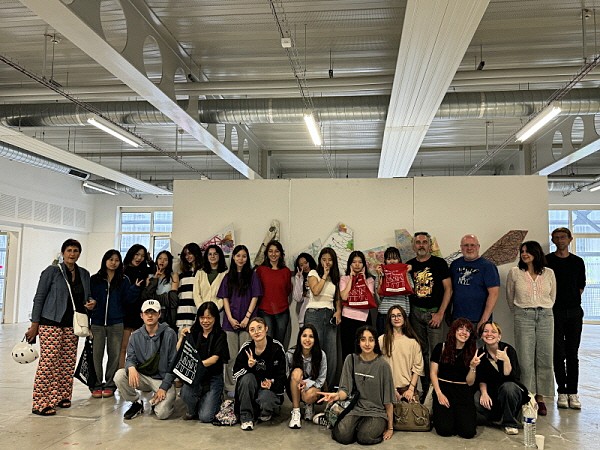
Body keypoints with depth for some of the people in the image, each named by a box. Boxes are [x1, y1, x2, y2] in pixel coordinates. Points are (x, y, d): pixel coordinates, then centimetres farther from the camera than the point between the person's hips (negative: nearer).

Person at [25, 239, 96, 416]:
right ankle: (41, 403, -1)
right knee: (48, 362, -8)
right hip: (51, 323, -5)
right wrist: (34, 324, -6)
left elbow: (86, 295, 22)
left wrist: (91, 302, -2)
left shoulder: (84, 274, 11)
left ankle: (61, 397, 19)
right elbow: (39, 298, -3)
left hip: (72, 325, 6)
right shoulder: (52, 271, -4)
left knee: (68, 363, 7)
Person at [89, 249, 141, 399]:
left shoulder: (124, 280, 6)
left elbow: (127, 300, -1)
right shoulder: (95, 279, 6)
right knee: (97, 354, 2)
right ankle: (97, 385, 13)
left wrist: (135, 288, -15)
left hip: (116, 323, 0)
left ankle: (110, 384, 17)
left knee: (114, 354, 5)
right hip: (97, 322, 0)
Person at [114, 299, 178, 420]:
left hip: (162, 379, -3)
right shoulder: (136, 336, 2)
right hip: (142, 377, 3)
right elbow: (130, 358, -2)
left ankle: (156, 401, 15)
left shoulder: (169, 334, -9)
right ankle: (136, 403, 2)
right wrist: (131, 367, -29)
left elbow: (173, 364, -7)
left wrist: (164, 387, -13)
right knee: (119, 375, -24)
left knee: (162, 413, -23)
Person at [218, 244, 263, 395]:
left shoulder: (252, 275, 6)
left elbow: (255, 297, 1)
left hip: (247, 320, -2)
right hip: (231, 320, 2)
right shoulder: (228, 277, 13)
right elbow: (225, 298, 8)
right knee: (231, 354, 2)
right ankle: (231, 386, 8)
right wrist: (230, 318, -4)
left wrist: (247, 317, -8)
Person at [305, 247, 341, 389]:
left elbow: (338, 298, 19)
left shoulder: (335, 277, 19)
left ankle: (329, 387, 8)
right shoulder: (313, 273, 5)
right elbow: (315, 291, -12)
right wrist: (325, 275, -4)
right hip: (314, 314, -4)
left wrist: (338, 311, 1)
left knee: (331, 354, -1)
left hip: (330, 316, 4)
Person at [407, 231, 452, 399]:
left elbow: (448, 289, -3)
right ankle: (425, 389, 15)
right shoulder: (409, 265, 9)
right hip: (415, 312, 3)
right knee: (421, 352, 7)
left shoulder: (439, 263, 0)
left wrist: (440, 313, -9)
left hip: (434, 312, -3)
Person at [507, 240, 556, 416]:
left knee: (544, 359, 3)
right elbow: (509, 297, 13)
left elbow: (552, 296, 19)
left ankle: (540, 398, 13)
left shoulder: (549, 273, 7)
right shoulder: (514, 273, 2)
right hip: (523, 317, -2)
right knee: (526, 359, -3)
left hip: (545, 316, 2)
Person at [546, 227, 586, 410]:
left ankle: (573, 392, 9)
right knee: (558, 354, 2)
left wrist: (573, 300, 8)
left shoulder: (578, 262, 9)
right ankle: (562, 392, 9)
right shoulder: (546, 261, 2)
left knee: (572, 354, 4)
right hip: (554, 312, -2)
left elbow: (581, 285, 16)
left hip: (574, 312, 2)